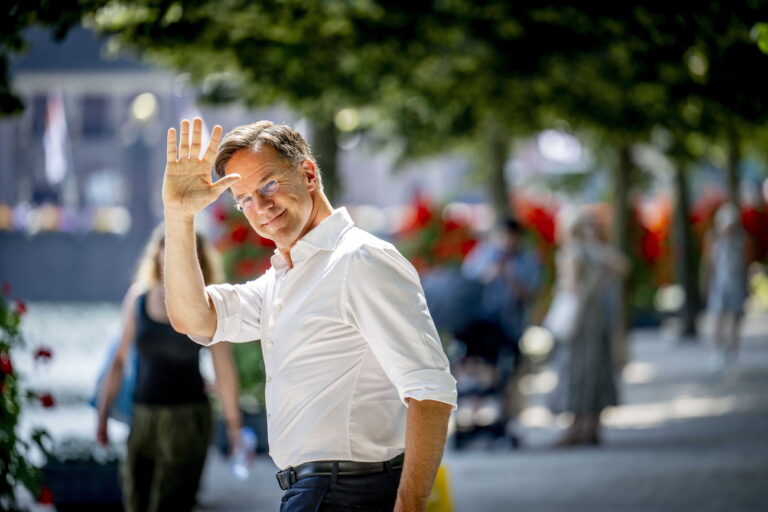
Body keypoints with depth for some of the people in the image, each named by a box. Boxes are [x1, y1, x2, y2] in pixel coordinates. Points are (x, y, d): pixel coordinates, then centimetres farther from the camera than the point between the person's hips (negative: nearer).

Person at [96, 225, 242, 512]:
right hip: (144, 417, 4)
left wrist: (233, 424, -8)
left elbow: (224, 370, -5)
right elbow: (120, 361, 12)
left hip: (187, 418, -4)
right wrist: (103, 415, 13)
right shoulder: (138, 297, 6)